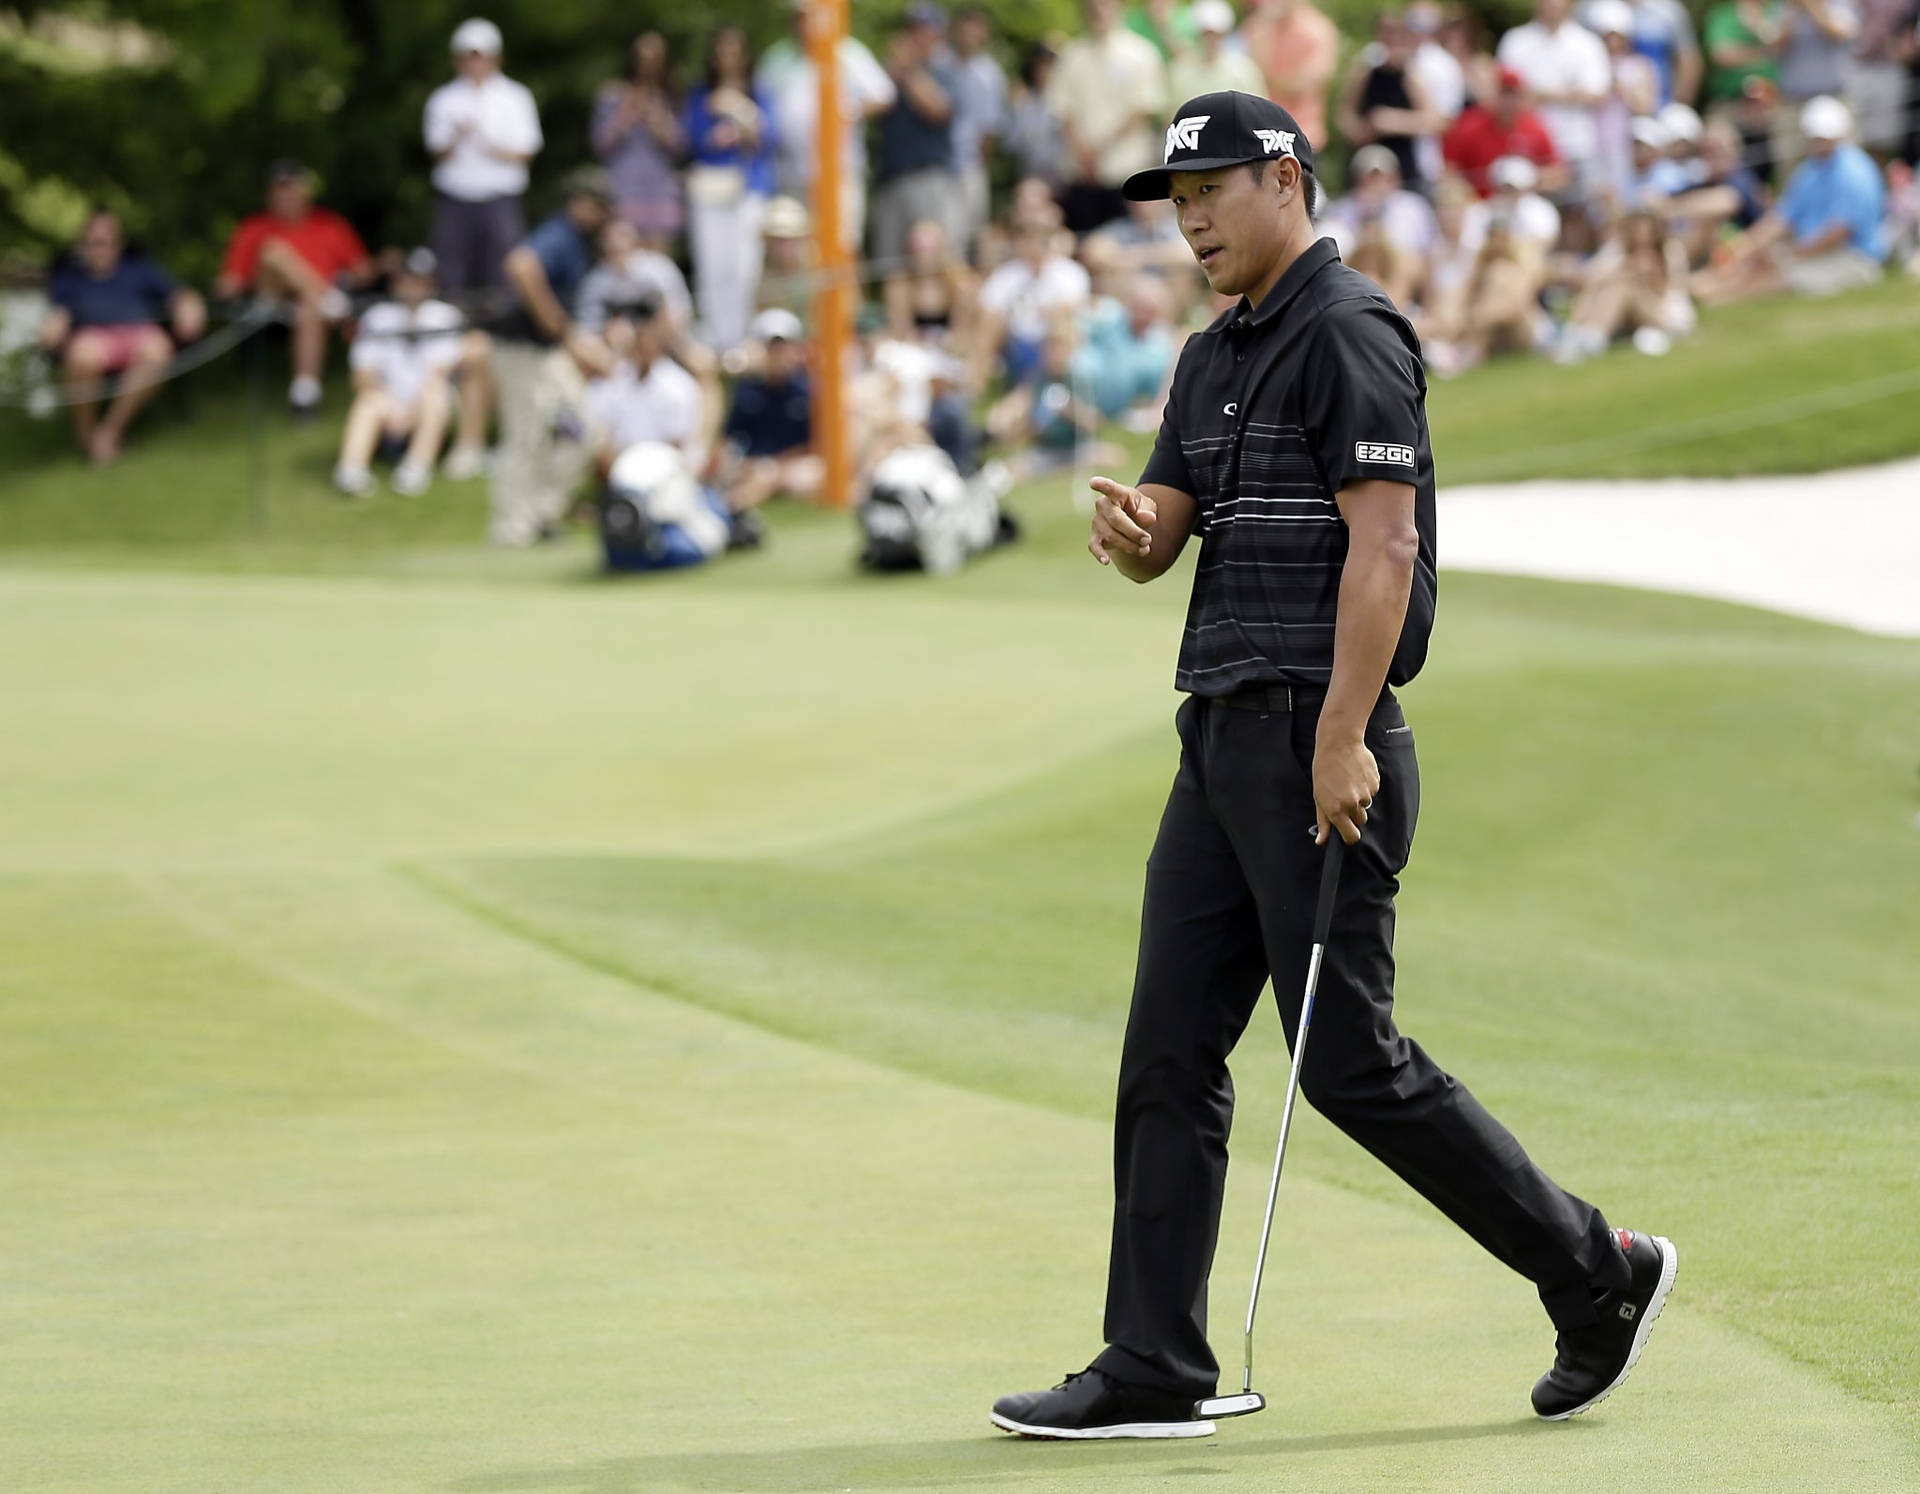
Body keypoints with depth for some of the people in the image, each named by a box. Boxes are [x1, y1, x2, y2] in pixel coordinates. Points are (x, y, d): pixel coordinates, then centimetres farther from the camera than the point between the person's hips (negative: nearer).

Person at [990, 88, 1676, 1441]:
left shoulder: (1349, 333, -10)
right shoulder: (1216, 358, 19)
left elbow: (1385, 541, -17)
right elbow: (1162, 536, 17)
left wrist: (1343, 739, -23)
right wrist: (1128, 528, -9)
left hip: (1316, 739, -9)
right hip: (1223, 735, 9)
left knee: (1350, 1060, -7)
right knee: (1169, 1057, 4)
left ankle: (1598, 1273, 5)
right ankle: (1154, 1371, 4)